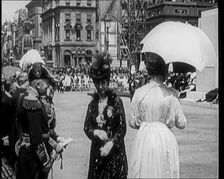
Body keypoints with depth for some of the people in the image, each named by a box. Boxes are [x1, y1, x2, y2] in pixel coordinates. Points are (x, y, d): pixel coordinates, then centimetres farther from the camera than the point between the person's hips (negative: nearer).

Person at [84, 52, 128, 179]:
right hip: (97, 150, 3)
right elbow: (86, 127, 6)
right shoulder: (93, 104, 6)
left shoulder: (116, 101, -5)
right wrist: (96, 132, -14)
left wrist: (111, 143, -17)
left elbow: (122, 128, -7)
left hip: (115, 150, -3)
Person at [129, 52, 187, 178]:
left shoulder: (139, 93, -3)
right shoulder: (171, 94, -6)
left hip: (144, 139, 1)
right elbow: (182, 124, -1)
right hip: (166, 139, -1)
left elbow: (133, 123, 4)